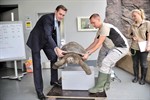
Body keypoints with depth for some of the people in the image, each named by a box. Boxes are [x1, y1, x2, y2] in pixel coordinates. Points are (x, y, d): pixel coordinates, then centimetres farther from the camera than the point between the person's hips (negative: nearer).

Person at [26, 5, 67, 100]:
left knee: (54, 58, 10)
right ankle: (39, 90, 1)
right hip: (36, 40, -8)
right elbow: (48, 35, -41)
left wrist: (57, 48, 0)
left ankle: (54, 80, 27)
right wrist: (57, 49, -50)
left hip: (46, 40, 8)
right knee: (37, 65, -7)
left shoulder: (57, 20, -4)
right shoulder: (48, 18, -30)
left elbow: (55, 34, 4)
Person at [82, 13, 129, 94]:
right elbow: (94, 43, 14)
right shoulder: (99, 31, 10)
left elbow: (99, 44, -23)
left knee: (105, 63, -18)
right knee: (107, 64, 12)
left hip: (121, 48, -10)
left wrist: (88, 54, -23)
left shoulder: (105, 27, -20)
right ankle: (106, 84, 26)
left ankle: (99, 87, -13)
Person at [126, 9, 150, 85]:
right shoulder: (132, 25, 7)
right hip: (134, 47, 3)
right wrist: (132, 37, -10)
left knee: (143, 64, 5)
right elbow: (127, 35, 12)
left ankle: (143, 78, 21)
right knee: (135, 63, 11)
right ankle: (136, 77, 27)